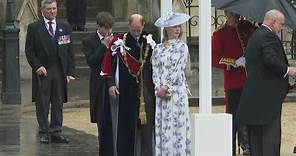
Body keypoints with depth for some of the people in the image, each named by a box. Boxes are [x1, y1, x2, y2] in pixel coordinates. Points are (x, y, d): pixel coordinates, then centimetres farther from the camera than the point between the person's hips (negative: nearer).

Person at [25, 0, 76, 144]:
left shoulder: (64, 28, 11)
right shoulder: (34, 28, 2)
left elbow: (69, 52, 9)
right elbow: (29, 50, 0)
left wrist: (70, 72, 1)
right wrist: (37, 66, -13)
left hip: (59, 71, 3)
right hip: (42, 71, -2)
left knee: (58, 104, 4)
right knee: (42, 104, 1)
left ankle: (56, 132, 10)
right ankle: (44, 133, 8)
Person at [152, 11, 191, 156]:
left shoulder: (182, 47, 1)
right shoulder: (158, 48, 11)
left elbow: (178, 70, -7)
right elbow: (155, 71, 6)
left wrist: (166, 88, -12)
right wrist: (158, 88, -9)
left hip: (177, 92, -3)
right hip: (161, 94, 3)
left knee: (176, 127, -6)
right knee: (161, 127, 2)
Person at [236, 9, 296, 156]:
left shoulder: (255, 35, 19)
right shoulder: (268, 36, -11)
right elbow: (270, 59, -26)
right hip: (268, 94, -9)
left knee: (256, 133, 9)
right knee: (271, 133, -9)